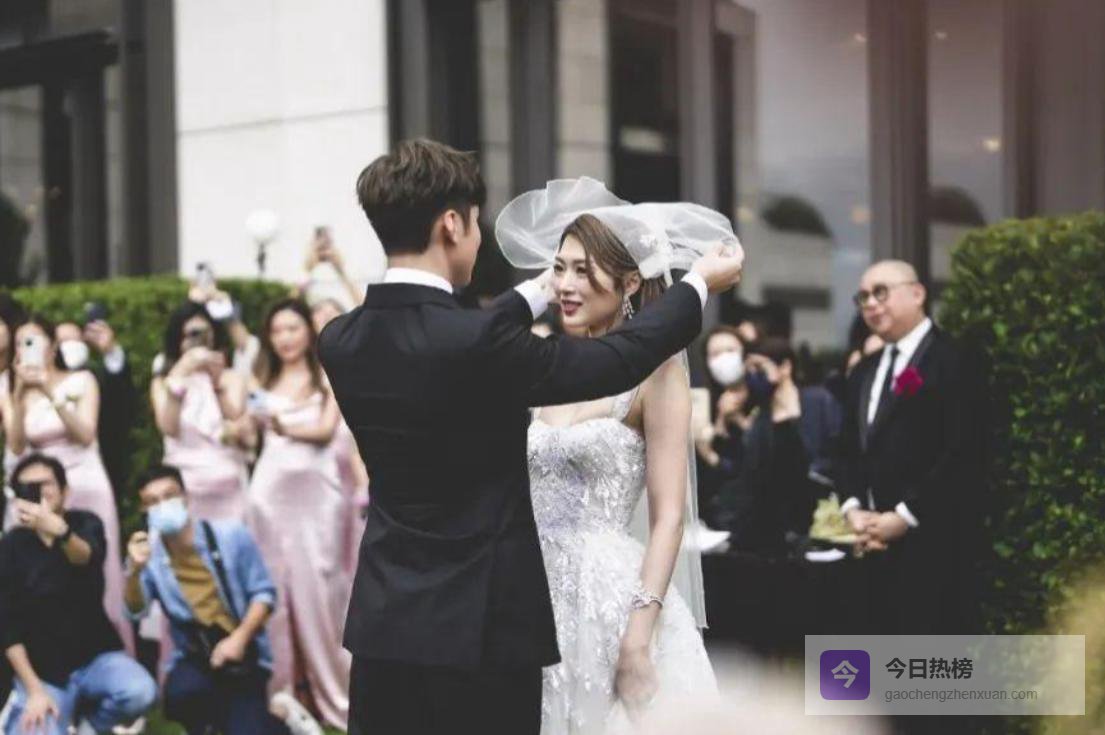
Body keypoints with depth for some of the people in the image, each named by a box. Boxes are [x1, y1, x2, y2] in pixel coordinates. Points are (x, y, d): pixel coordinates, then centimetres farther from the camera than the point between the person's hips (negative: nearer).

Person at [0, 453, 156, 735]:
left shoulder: (85, 524, -2)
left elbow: (87, 556, -28)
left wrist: (59, 531, -52)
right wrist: (34, 689, -16)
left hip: (96, 655, 0)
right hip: (42, 668, 0)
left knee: (140, 692, -30)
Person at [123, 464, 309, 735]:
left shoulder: (231, 534, -8)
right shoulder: (148, 552, -3)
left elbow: (264, 592, -5)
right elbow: (136, 612, -14)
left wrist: (240, 638, -17)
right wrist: (134, 571, -32)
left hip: (242, 653, -1)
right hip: (193, 657, 1)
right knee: (180, 696, -33)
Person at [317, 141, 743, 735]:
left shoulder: (340, 342, 1)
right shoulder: (474, 346, -20)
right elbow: (617, 360, -8)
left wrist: (542, 288, 32)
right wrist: (700, 283, 8)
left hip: (383, 626, 6)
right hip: (481, 627, -6)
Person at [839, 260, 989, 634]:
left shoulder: (955, 362, -6)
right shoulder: (865, 371, 20)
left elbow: (964, 455, -14)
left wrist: (904, 517, -14)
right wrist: (853, 510, 1)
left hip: (933, 544, -8)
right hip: (877, 544, 8)